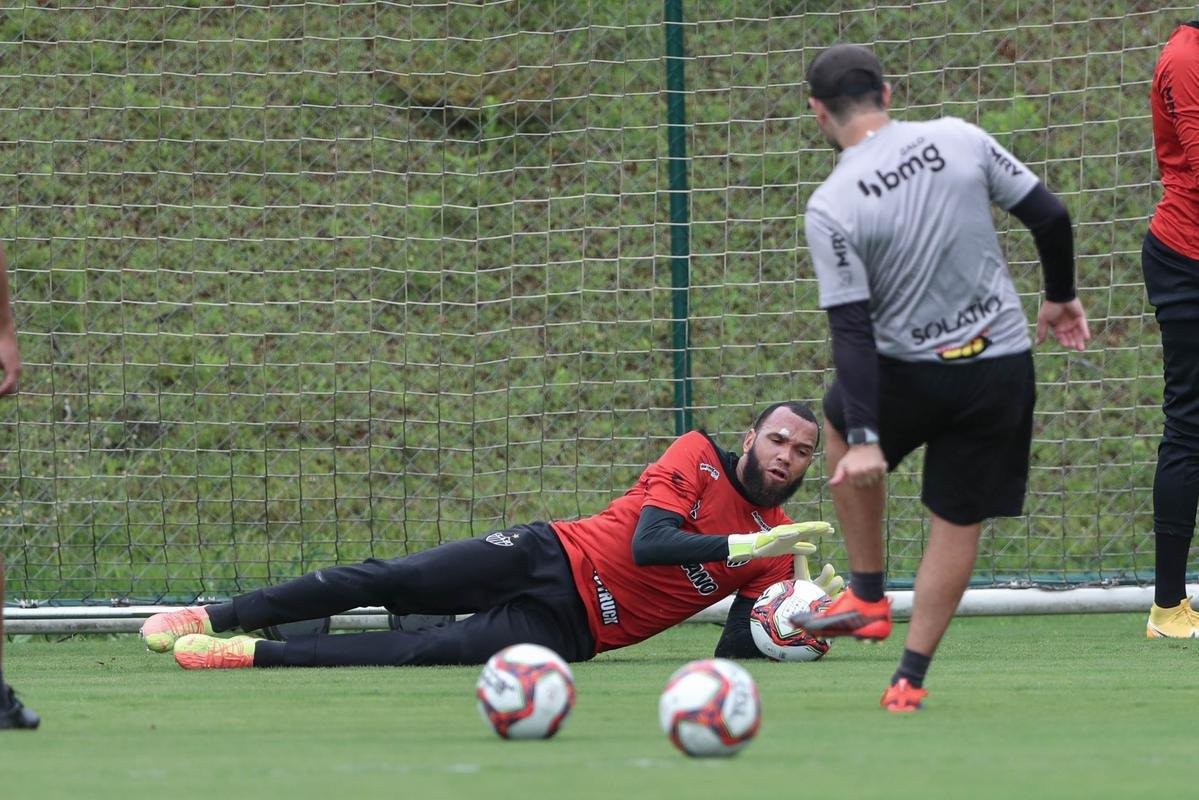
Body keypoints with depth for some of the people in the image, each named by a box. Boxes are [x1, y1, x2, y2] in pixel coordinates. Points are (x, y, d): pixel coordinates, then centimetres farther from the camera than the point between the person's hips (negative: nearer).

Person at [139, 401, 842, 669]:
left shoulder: (778, 549, 6)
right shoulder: (700, 457, -2)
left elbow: (736, 651, 1)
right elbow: (648, 543, -16)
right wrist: (747, 546, -25)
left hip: (569, 631, 0)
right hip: (554, 557, 0)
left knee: (430, 650, -22)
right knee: (389, 580, -12)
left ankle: (257, 652, -19)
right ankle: (219, 618, 0)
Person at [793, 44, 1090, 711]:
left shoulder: (831, 207, -15)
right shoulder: (961, 140, -6)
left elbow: (852, 330, -18)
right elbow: (1050, 216, -1)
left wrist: (864, 439, -18)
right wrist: (1062, 297, 16)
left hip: (911, 371, -2)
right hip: (1002, 366, 2)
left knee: (841, 422, 31)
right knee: (960, 520, 15)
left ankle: (869, 596, 29)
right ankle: (912, 676, 15)